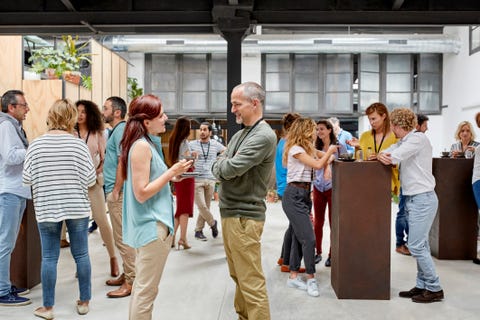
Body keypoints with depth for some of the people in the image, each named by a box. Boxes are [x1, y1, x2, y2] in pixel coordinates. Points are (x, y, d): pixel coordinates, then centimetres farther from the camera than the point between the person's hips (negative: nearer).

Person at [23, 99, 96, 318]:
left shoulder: (36, 145, -5)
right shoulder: (78, 145, -9)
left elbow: (27, 178, -1)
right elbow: (90, 179, -9)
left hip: (46, 209, 1)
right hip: (77, 207, -1)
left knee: (49, 257, 8)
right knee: (81, 254, 10)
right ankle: (84, 302, 21)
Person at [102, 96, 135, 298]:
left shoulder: (121, 130, -14)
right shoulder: (116, 130, 18)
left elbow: (123, 162, -21)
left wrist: (116, 190, -20)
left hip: (118, 192, -11)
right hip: (115, 190, 11)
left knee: (123, 238, -5)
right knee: (121, 236, 17)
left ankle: (131, 281, 2)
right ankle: (127, 274, 27)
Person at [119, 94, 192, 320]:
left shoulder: (144, 143, 11)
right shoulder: (141, 146, -18)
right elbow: (141, 193, -22)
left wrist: (171, 175, 10)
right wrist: (171, 173, -18)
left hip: (149, 223, 10)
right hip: (153, 226, -10)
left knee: (142, 286, 20)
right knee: (146, 290, 1)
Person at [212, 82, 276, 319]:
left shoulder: (264, 136, -17)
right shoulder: (240, 134, 13)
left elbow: (229, 169, -24)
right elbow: (216, 169, 10)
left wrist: (223, 164, -2)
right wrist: (225, 166, -12)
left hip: (244, 216, -10)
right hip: (230, 213, 10)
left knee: (251, 283, -3)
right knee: (238, 277, 20)